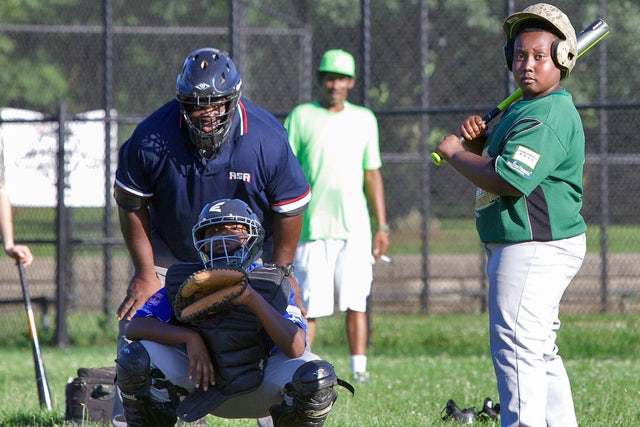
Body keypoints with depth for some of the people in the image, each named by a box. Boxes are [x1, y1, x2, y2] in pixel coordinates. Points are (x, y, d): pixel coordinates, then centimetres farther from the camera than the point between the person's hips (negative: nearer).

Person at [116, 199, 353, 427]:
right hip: (203, 380, 2)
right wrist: (189, 337, -30)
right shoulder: (184, 282, -10)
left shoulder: (271, 287, -17)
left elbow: (295, 348, -32)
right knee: (134, 360, -21)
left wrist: (251, 298, -42)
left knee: (317, 377, -30)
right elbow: (136, 327, -15)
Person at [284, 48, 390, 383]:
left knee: (356, 301, -2)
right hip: (313, 226, -3)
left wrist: (382, 225, 11)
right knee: (309, 305, -4)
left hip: (355, 226, 3)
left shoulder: (364, 119, 13)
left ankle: (359, 368, -1)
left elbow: (372, 174, 16)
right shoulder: (301, 117, 3)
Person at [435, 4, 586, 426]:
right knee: (540, 352, 19)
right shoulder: (525, 108, 16)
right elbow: (494, 156, 26)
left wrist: (455, 153, -13)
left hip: (535, 249, -11)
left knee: (517, 350, -13)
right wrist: (478, 139, 2)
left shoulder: (548, 117, -19)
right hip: (528, 248, 11)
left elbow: (506, 181, -27)